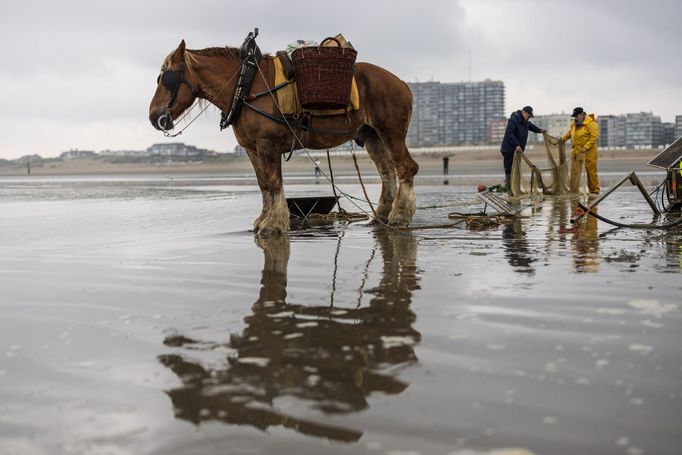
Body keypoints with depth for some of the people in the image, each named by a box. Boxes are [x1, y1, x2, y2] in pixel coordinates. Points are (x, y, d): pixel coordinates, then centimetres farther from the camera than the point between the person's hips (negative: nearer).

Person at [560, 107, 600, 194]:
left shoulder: (591, 123, -13)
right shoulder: (574, 123, 11)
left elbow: (594, 136, -19)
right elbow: (569, 133, 27)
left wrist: (585, 147, -23)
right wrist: (563, 138, 11)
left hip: (588, 151, -7)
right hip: (576, 151, 7)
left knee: (591, 171, -1)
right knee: (574, 171, 5)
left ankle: (594, 191, 8)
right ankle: (573, 191, 10)